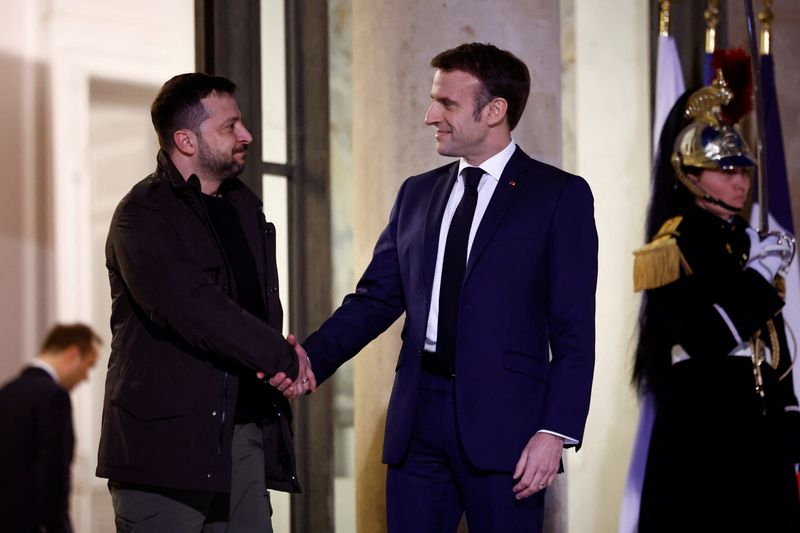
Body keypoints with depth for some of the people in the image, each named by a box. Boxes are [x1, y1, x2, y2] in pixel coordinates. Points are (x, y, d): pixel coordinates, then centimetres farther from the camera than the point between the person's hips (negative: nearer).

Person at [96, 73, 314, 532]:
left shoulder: (244, 205, 18)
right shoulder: (143, 215, -9)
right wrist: (284, 358, -14)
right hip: (165, 437, -7)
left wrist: (275, 347, -5)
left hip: (244, 428, 7)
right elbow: (193, 308, -20)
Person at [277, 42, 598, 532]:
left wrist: (556, 432, -13)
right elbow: (377, 298, 12)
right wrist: (311, 359, -5)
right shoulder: (417, 194, 16)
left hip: (503, 422, -5)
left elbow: (574, 331, -5)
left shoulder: (560, 196, 0)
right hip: (419, 416, 5)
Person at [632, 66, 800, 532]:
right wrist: (760, 275, -14)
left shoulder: (747, 241, 15)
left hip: (758, 423, 7)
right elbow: (705, 340, -20)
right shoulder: (676, 243, -7)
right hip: (703, 424, -7)